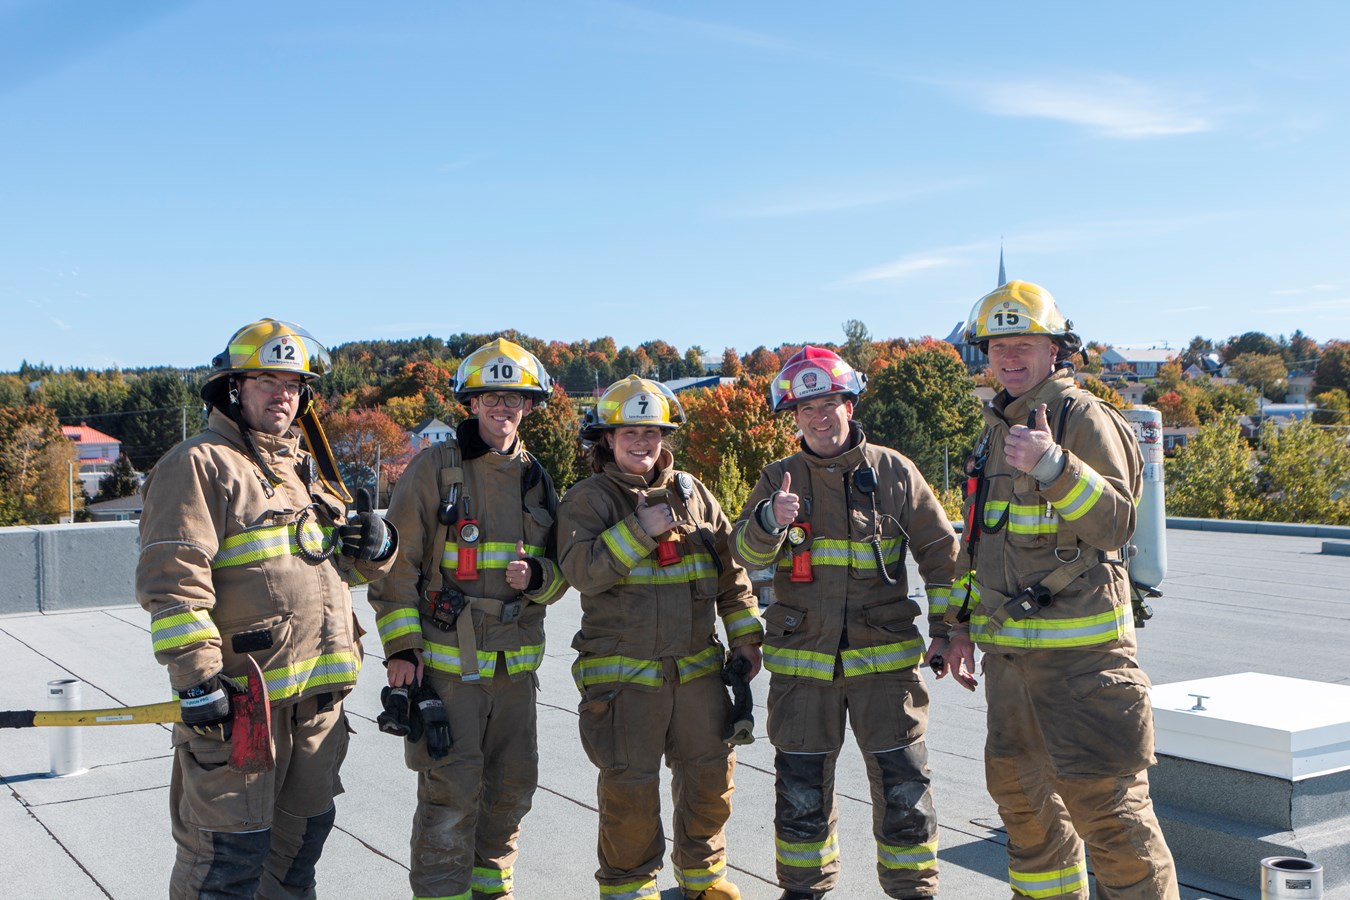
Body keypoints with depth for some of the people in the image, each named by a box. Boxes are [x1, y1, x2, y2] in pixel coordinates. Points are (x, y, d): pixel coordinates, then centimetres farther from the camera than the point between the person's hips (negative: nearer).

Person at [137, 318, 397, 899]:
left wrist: (376, 546, 3)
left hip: (319, 695, 8)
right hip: (239, 698, -8)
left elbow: (349, 566, 27)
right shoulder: (200, 465, -6)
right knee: (229, 851, -2)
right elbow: (172, 581, -16)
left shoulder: (308, 470, 19)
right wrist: (196, 678, -22)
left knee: (303, 833, 18)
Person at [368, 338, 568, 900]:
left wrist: (537, 576, -8)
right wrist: (401, 647, -11)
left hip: (515, 662, 6)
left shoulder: (535, 478, 11)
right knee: (451, 789, -5)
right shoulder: (434, 469, -5)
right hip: (446, 659, -5)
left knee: (513, 784, 14)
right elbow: (397, 563, -6)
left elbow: (561, 571, 15)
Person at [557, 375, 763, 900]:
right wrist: (639, 531, -22)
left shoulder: (692, 493, 10)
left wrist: (744, 635, 13)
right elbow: (580, 571, -18)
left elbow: (730, 569, 15)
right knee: (629, 787, -1)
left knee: (710, 774, 13)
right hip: (624, 674, -4)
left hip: (697, 669, 5)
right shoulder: (588, 500, -3)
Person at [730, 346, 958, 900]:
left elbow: (940, 550, 8)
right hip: (802, 661, 1)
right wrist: (770, 520, -27)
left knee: (903, 787, 3)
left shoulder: (893, 471, 3)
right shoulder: (778, 479, 5)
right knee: (801, 791, 10)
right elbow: (747, 553, -6)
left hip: (885, 657, -1)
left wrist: (944, 626, 4)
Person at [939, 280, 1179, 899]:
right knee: (1020, 790, 18)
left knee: (1104, 800, -6)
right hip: (1009, 650, 8)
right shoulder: (998, 426, 16)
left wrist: (1051, 465, -34)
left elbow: (1115, 522, -20)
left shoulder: (1084, 417, -9)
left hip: (1078, 647, -8)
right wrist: (965, 625, 20)